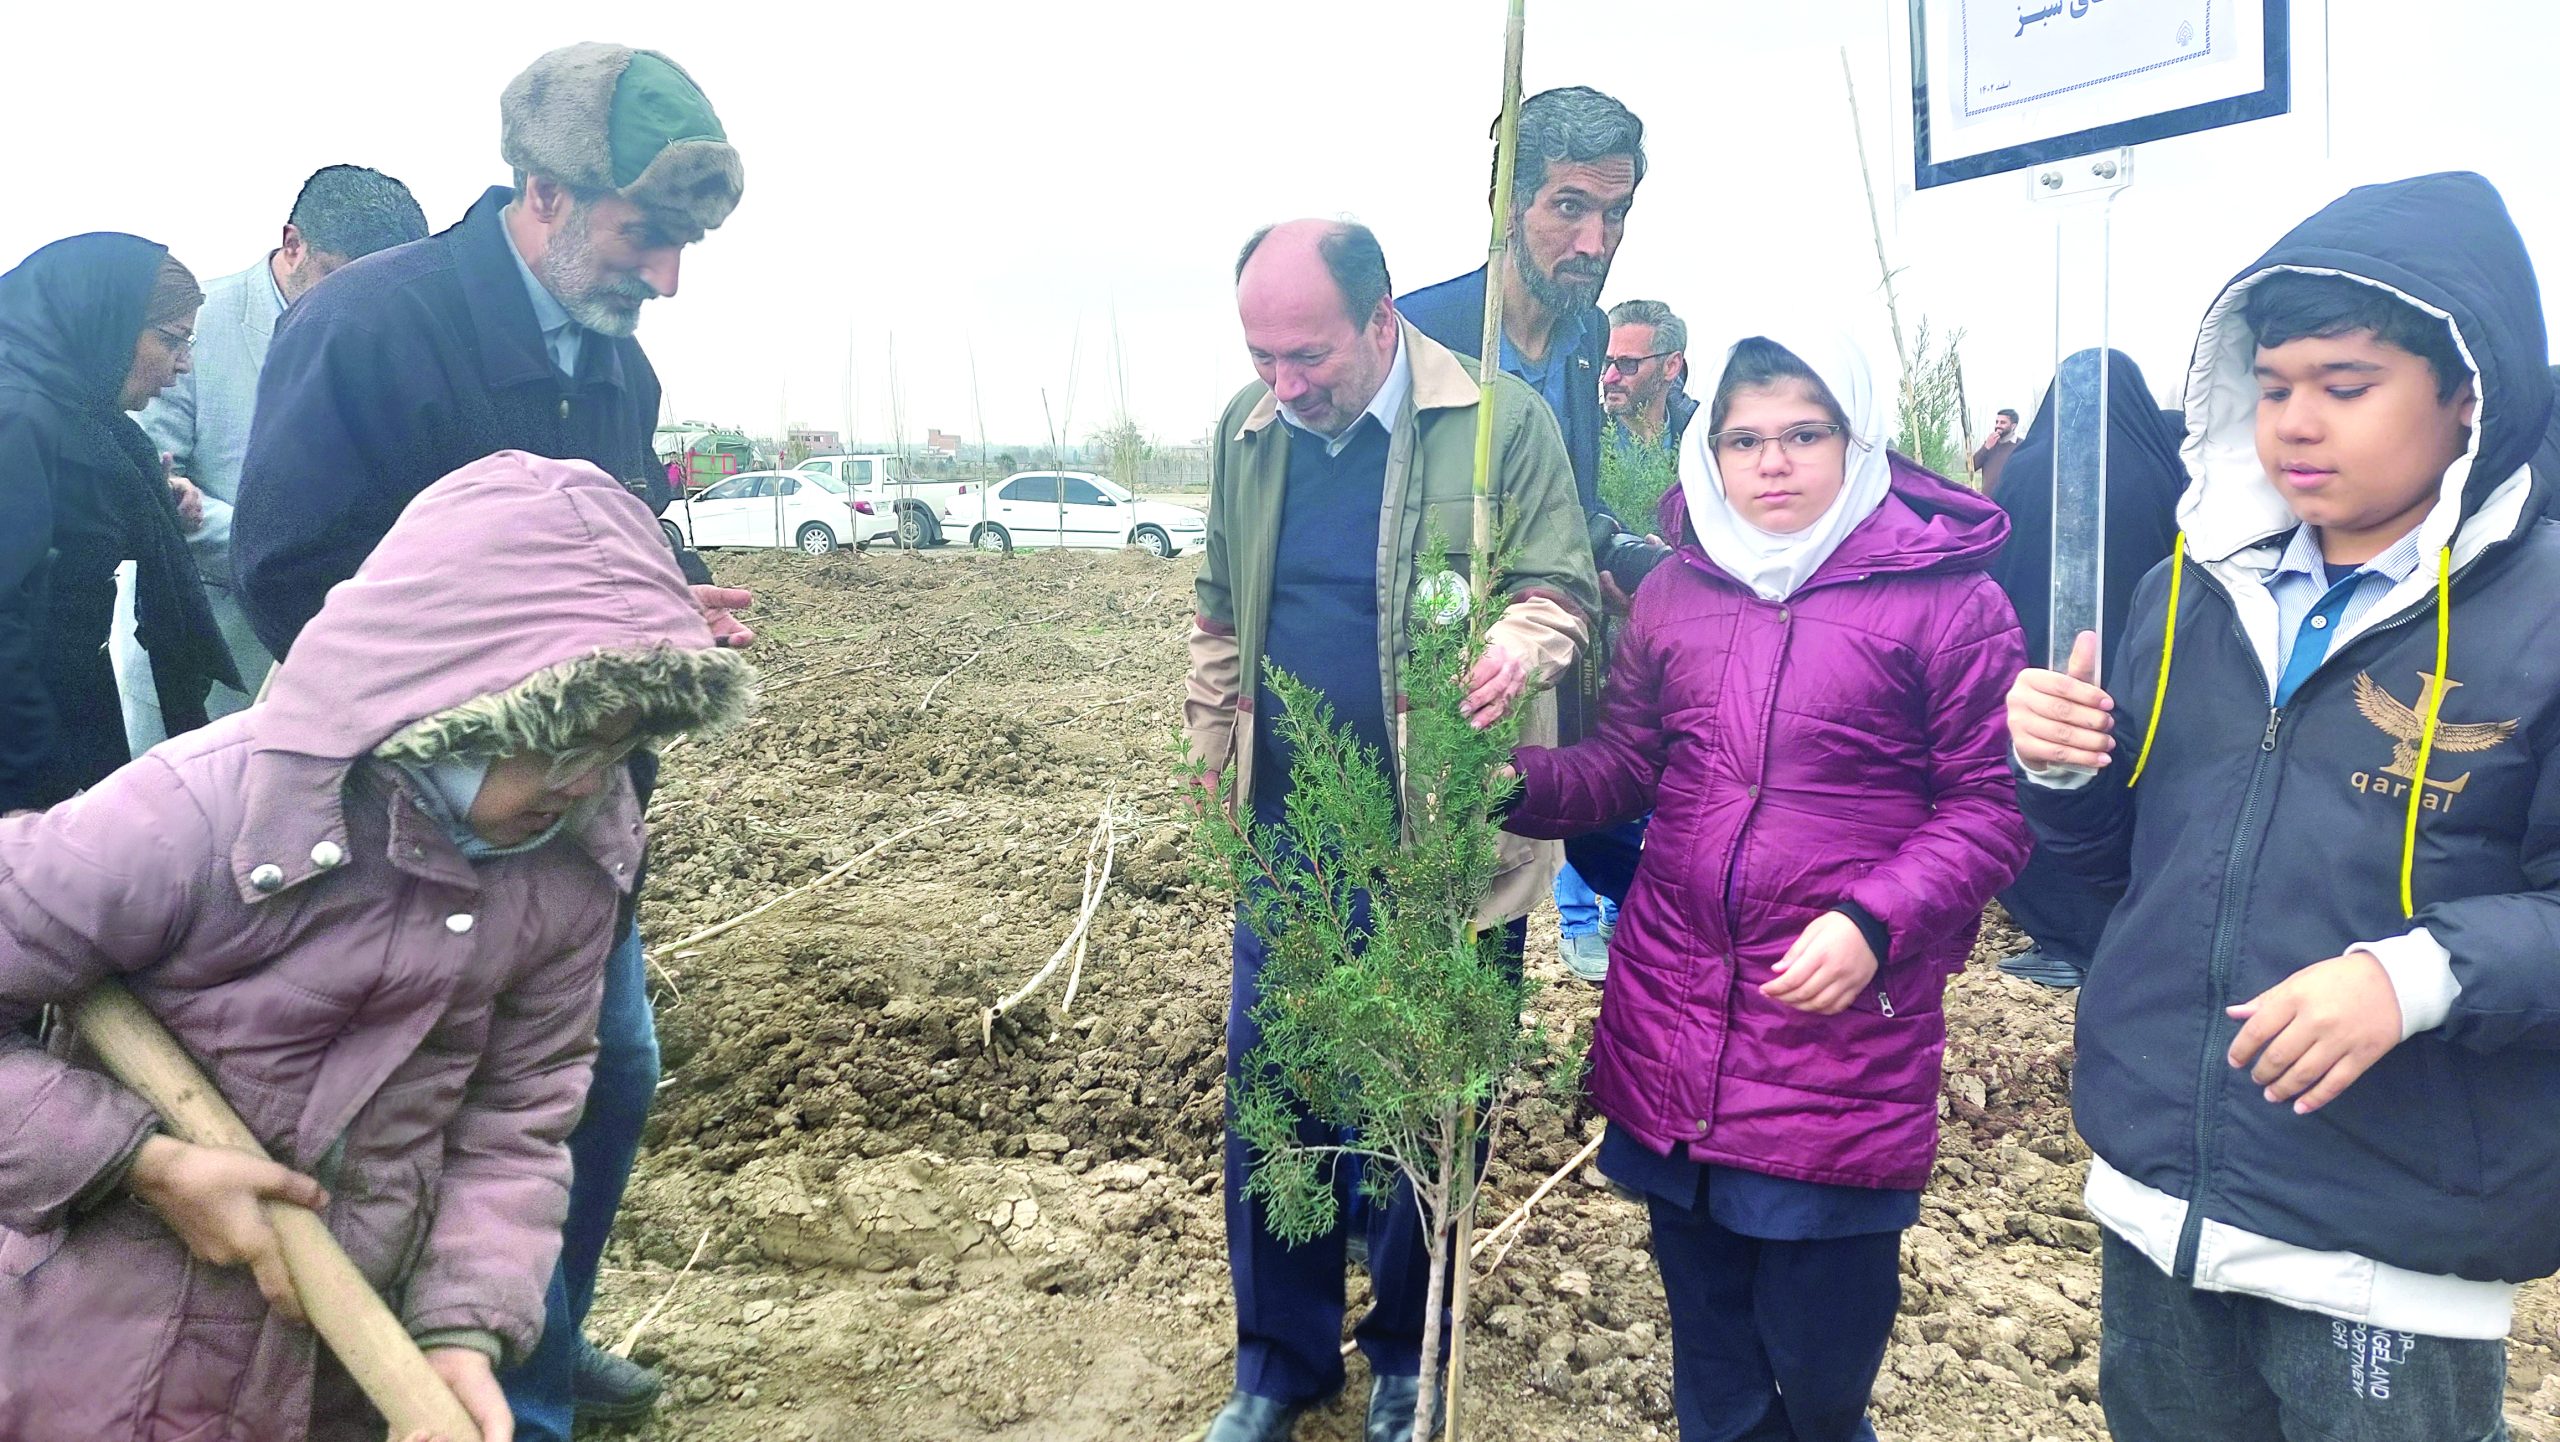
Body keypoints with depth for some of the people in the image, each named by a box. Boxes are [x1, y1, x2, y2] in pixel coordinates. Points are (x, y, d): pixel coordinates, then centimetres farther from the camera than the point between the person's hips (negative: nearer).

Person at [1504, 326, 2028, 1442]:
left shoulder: (1943, 596, -6)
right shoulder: (1672, 592, 8)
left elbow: (1991, 804, -6)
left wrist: (1876, 920, -20)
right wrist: (1517, 782, -5)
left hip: (1844, 1027, -4)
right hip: (1671, 1024, 4)